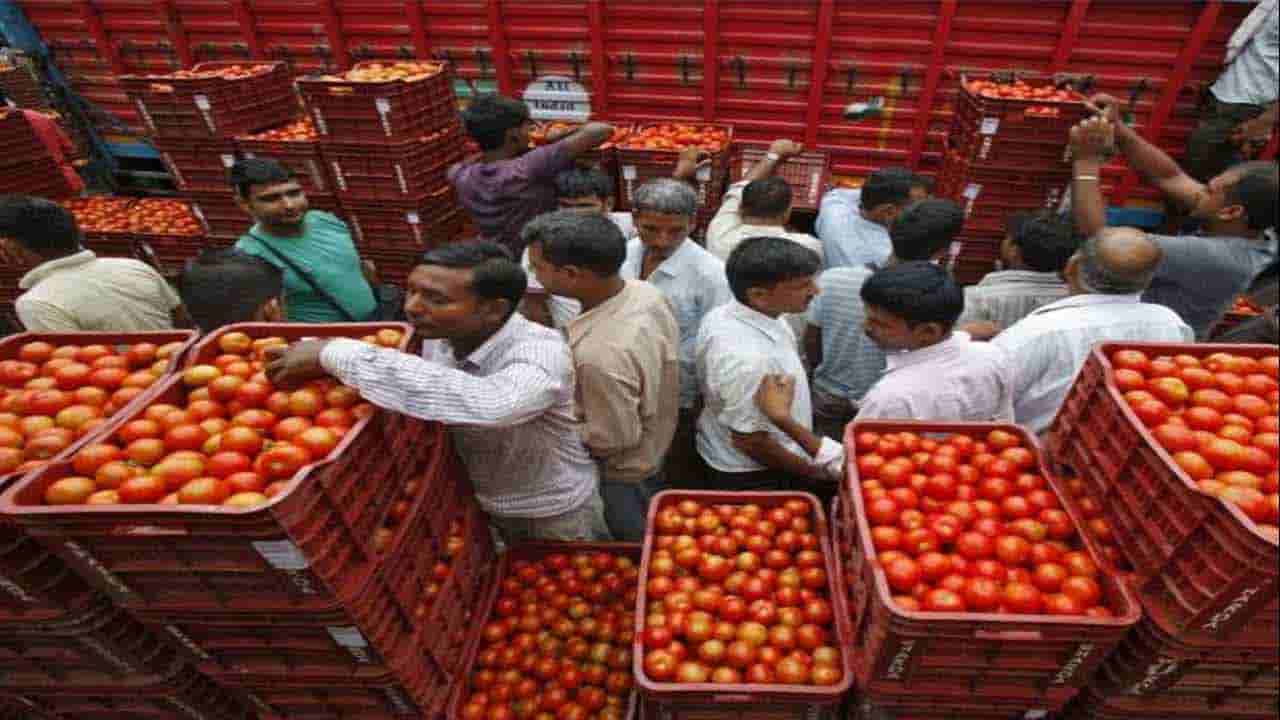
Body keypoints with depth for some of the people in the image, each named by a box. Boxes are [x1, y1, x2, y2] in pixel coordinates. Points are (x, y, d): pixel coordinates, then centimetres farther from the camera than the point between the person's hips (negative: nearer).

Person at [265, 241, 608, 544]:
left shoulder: (540, 351, -36)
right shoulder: (438, 337, -14)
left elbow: (487, 405, -56)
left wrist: (336, 353, -48)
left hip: (552, 515, -5)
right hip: (476, 503, 5)